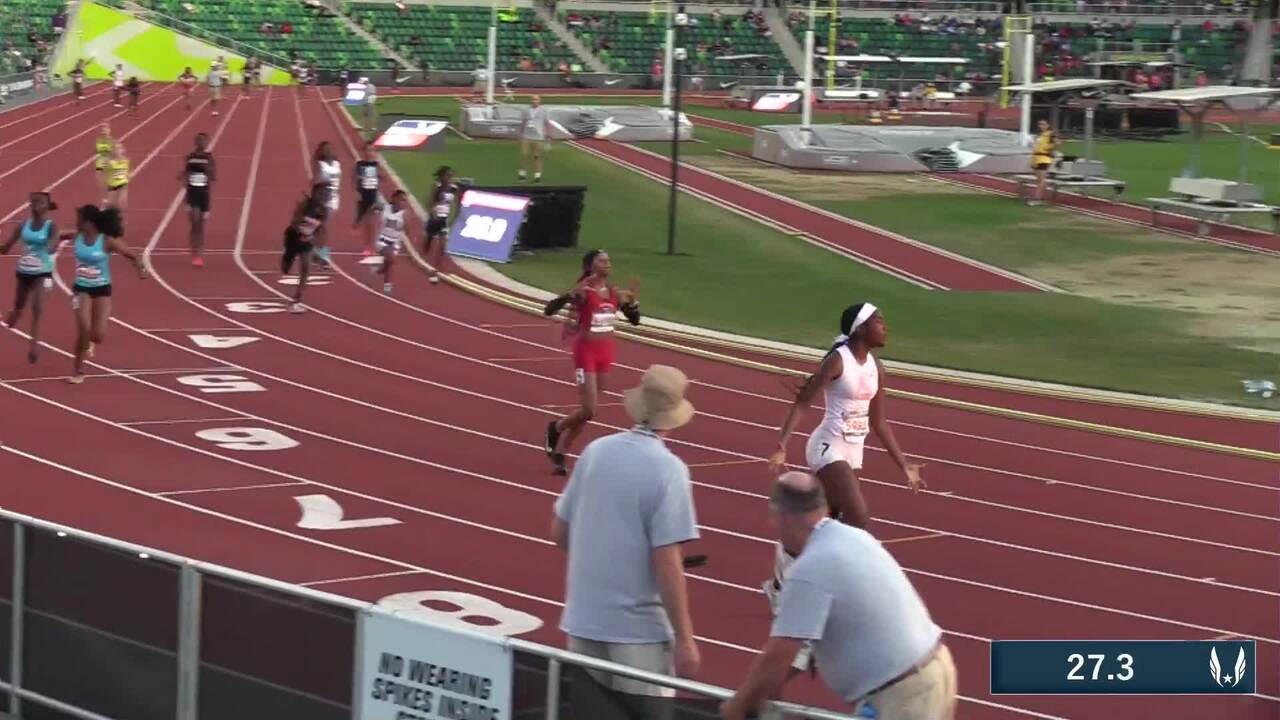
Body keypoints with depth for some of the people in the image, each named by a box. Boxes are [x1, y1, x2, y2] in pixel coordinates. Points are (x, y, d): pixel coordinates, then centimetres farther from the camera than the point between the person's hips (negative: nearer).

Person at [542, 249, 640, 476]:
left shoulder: (615, 293, 4)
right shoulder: (583, 293, -14)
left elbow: (635, 320, 12)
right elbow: (548, 310, -23)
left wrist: (633, 300, -5)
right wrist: (571, 294, -34)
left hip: (605, 354, 6)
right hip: (586, 353, -6)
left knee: (589, 409, 11)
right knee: (589, 410, -9)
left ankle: (559, 453, 23)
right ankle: (556, 427, 21)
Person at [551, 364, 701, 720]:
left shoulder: (595, 451, 2)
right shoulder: (668, 469, -14)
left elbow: (559, 532, 11)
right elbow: (667, 563, -17)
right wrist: (684, 639, -13)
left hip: (582, 621, 5)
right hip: (638, 629, -5)